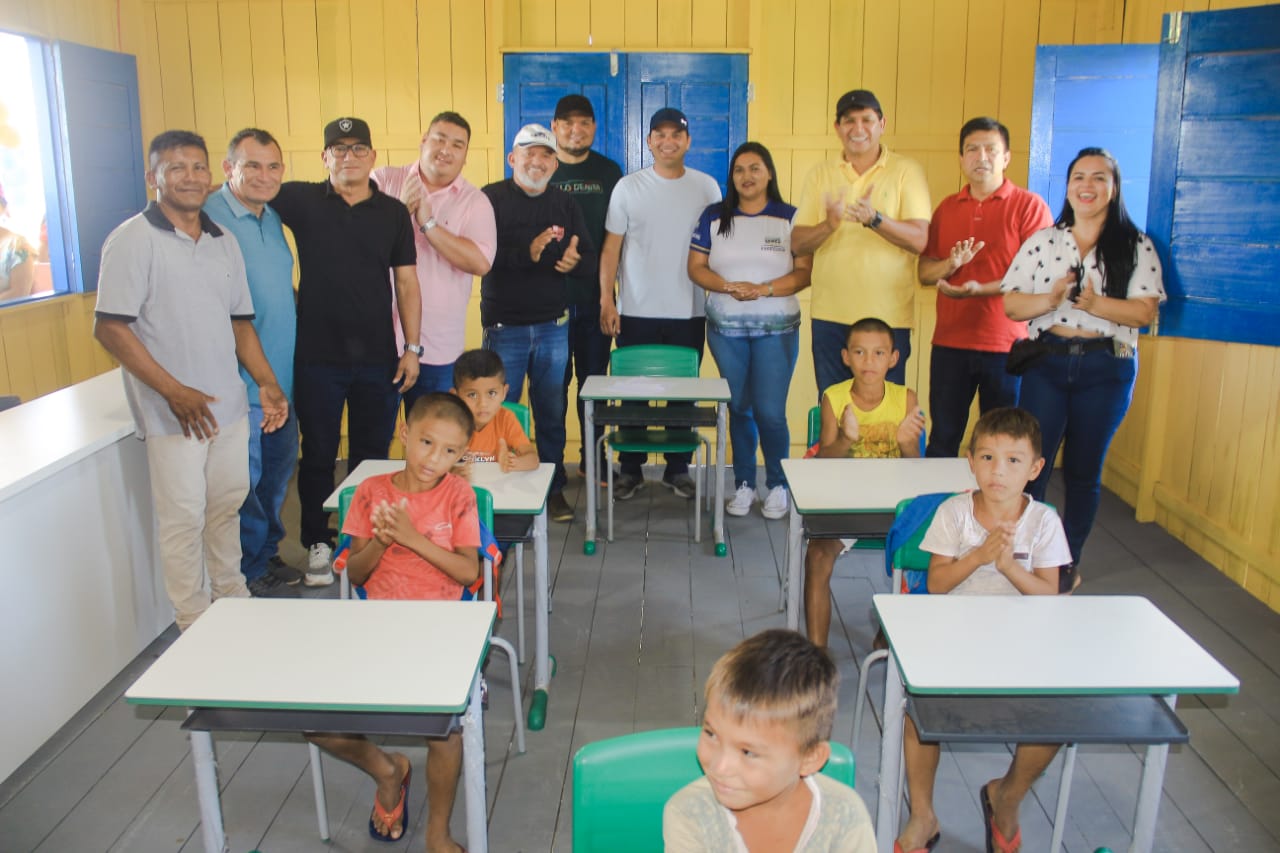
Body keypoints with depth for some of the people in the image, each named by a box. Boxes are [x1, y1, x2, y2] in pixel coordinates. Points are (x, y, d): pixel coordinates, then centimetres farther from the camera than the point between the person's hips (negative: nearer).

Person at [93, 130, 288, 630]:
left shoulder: (223, 241, 11)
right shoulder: (132, 240, -9)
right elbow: (109, 328, -14)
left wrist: (266, 383, 7)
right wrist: (175, 392, -18)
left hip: (229, 406, 6)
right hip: (173, 414, -6)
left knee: (227, 506, 16)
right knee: (184, 518, 3)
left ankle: (232, 598, 33)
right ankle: (194, 625, 17)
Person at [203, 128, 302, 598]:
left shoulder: (272, 217, 11)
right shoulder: (210, 219, -14)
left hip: (282, 374, 8)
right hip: (239, 379, -8)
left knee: (279, 469, 17)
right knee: (246, 476, 3)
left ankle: (268, 553, 33)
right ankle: (253, 570, 18)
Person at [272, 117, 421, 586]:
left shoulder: (393, 213, 5)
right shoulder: (301, 200, 1)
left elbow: (406, 284, 5)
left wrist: (412, 347, 0)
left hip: (378, 358, 1)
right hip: (317, 357, -1)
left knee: (372, 456, 10)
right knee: (318, 454, 9)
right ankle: (318, 544, 23)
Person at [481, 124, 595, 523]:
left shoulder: (564, 204, 10)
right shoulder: (491, 198, -4)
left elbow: (590, 255, 9)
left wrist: (575, 261, -15)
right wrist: (526, 254, -29)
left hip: (553, 325, 3)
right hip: (505, 325, -3)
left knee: (552, 413, 9)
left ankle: (553, 488, 21)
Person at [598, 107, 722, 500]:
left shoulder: (706, 186, 5)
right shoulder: (628, 187, 3)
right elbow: (611, 247, 2)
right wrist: (606, 299, -6)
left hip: (689, 312, 1)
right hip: (636, 312, -1)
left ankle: (678, 468, 20)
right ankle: (630, 469, 17)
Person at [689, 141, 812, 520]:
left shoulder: (790, 217, 1)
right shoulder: (714, 216, 6)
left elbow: (805, 272, -4)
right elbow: (696, 267, 3)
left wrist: (765, 289, -18)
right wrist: (728, 286, -14)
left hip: (776, 328, -2)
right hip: (726, 328, 2)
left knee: (770, 411, -5)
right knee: (739, 409, 9)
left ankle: (778, 486, 15)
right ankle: (744, 485, 22)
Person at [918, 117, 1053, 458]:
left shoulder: (1029, 205, -1)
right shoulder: (947, 208, 13)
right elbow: (924, 272, 11)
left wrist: (981, 289, -21)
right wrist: (950, 264, -10)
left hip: (1007, 345, -3)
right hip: (949, 343, 4)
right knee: (942, 439, 8)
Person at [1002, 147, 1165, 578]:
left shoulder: (1136, 246, 1)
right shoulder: (1042, 242, 6)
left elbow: (1145, 312, -8)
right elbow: (1010, 304, 0)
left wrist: (1094, 303, -24)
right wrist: (1051, 299, -19)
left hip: (1106, 369, 0)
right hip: (1046, 363, 1)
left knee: (1084, 471, 9)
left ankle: (1069, 561, 23)